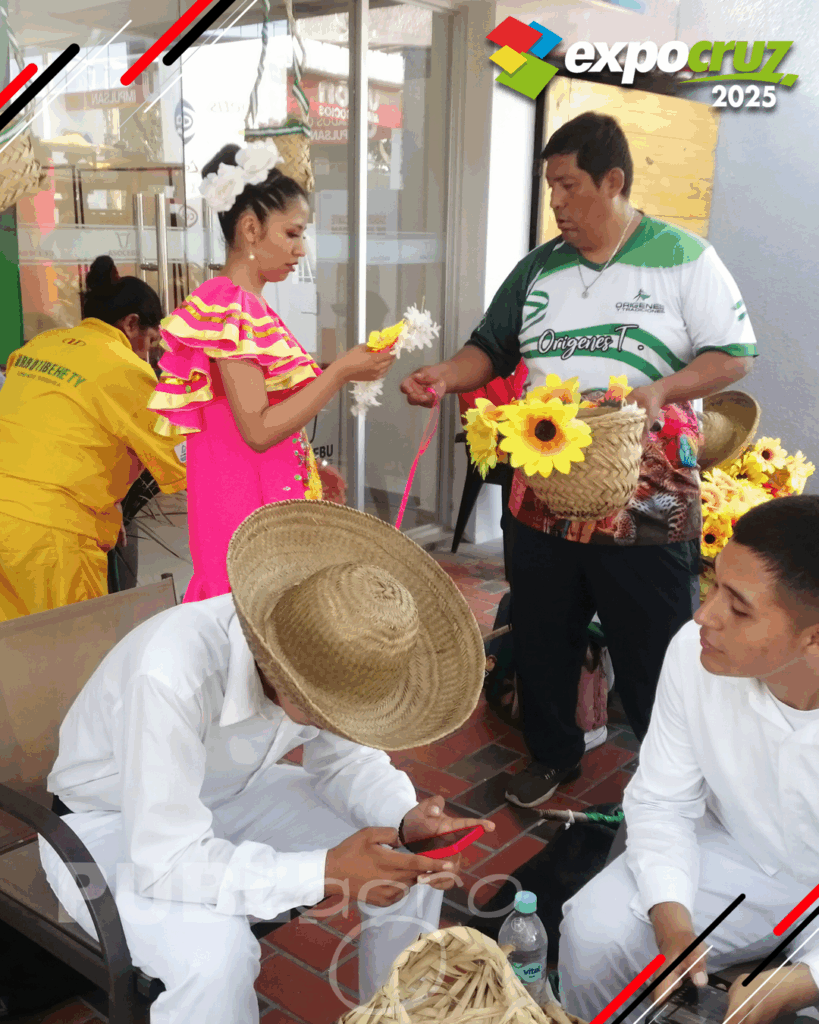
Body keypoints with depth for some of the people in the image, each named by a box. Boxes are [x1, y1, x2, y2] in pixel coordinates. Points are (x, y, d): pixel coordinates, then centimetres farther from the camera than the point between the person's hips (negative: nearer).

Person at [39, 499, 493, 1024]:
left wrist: (406, 821, -23)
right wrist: (324, 873, -39)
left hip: (230, 795, 6)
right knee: (215, 950, -35)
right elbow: (168, 862, -36)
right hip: (112, 824, -5)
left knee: (413, 861, -6)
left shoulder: (328, 653, -21)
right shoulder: (172, 674, -40)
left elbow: (344, 758, -4)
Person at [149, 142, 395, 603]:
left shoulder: (251, 306, 11)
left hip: (274, 494, 9)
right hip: (247, 504, -9)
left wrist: (311, 470, 17)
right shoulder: (229, 308, -15)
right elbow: (257, 429, -21)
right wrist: (342, 372, -18)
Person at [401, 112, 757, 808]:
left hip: (646, 503, -4)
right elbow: (493, 349, 12)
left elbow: (734, 355, -4)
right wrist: (447, 376, -8)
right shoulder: (540, 267, 10)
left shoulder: (683, 257, -3)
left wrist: (661, 390, -20)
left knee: (653, 649, 5)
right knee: (541, 637, 16)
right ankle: (554, 754, 38)